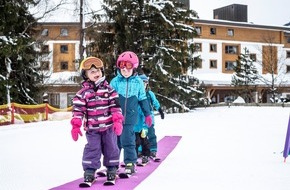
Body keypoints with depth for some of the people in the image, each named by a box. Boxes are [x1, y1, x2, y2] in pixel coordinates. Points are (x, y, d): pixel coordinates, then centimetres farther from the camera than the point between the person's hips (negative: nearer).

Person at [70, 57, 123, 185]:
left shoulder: (108, 89, 1)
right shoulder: (83, 92, -4)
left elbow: (115, 105, -2)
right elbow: (78, 109, -5)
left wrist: (117, 121, -11)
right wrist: (76, 125, -12)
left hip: (109, 126, 2)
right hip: (92, 128, -1)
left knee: (111, 149, 10)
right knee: (92, 149, -1)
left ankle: (112, 170, 24)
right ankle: (89, 172, 10)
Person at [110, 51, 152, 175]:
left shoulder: (138, 82, 2)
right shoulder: (115, 81, 0)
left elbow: (143, 99, 11)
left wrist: (147, 114, 14)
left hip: (130, 117, -1)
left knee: (128, 140, -4)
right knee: (115, 141, 9)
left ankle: (130, 163, 8)